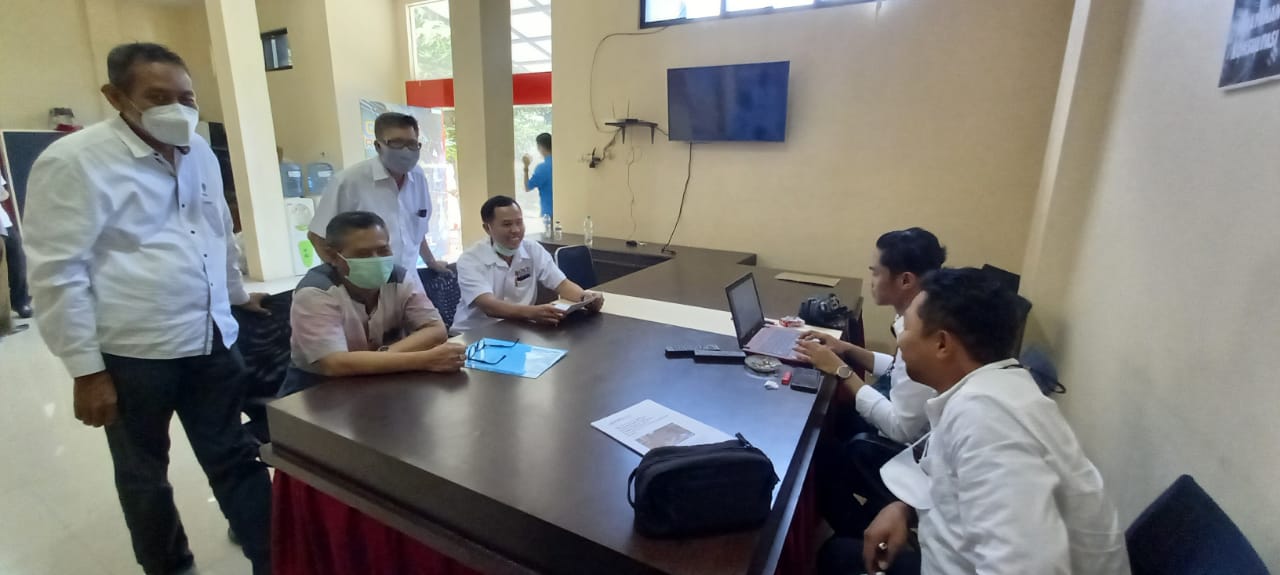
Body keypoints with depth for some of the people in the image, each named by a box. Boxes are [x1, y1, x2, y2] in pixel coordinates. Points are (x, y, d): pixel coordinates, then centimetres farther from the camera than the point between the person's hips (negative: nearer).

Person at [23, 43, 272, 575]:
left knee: (235, 461, 11)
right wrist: (86, 370, -10)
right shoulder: (74, 161, -10)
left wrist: (237, 293, 28)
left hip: (212, 341, 5)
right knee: (144, 474, 16)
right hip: (132, 352, -4)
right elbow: (57, 274, -11)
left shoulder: (200, 154, 8)